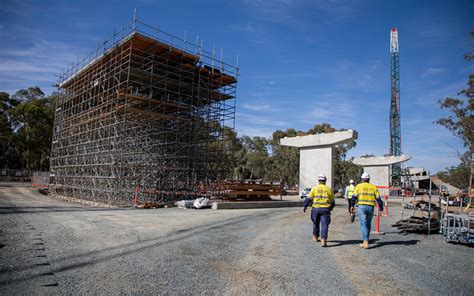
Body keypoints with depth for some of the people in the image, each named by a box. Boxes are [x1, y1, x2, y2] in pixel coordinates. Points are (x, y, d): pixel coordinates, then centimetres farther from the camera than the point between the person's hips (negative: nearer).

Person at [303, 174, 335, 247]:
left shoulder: (314, 188, 1)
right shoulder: (328, 189, 5)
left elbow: (309, 198, -2)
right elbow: (332, 201, 12)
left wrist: (305, 206, 6)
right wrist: (331, 207, 29)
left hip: (316, 209, 1)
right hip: (325, 209, -1)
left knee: (316, 223, 19)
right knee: (324, 225, -2)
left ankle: (315, 237, 34)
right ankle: (323, 240, -13)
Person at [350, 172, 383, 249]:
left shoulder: (359, 186, 3)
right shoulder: (373, 187, 11)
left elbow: (354, 197, -4)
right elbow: (378, 199, 7)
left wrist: (352, 206, 4)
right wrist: (381, 209, 10)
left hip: (362, 206, -3)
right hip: (371, 207, 3)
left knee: (363, 224, -4)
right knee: (368, 224, 15)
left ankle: (366, 242, -12)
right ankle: (365, 242, 21)